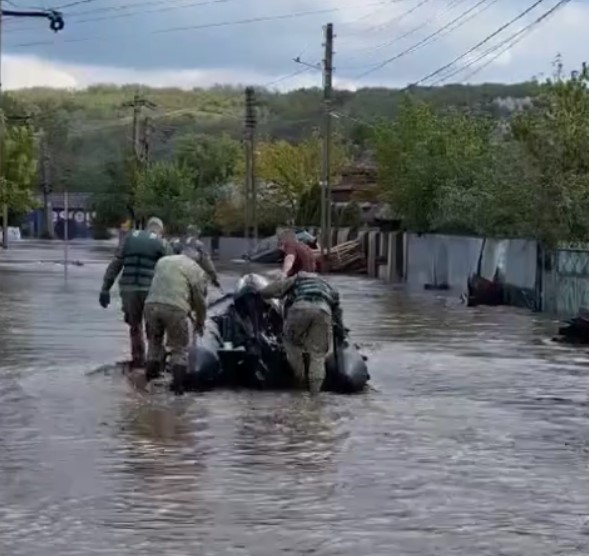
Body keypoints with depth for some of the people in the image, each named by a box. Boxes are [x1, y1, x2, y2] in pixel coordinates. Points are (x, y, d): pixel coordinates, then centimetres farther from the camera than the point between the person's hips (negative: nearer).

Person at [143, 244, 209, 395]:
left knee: (154, 342, 24)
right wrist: (200, 323, 28)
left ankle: (151, 375, 30)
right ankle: (178, 384, 5)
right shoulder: (196, 270, 12)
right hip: (175, 309, -4)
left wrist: (189, 313, 31)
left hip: (151, 304, 4)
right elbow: (200, 300, 12)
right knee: (179, 348, 10)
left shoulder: (163, 261, 26)